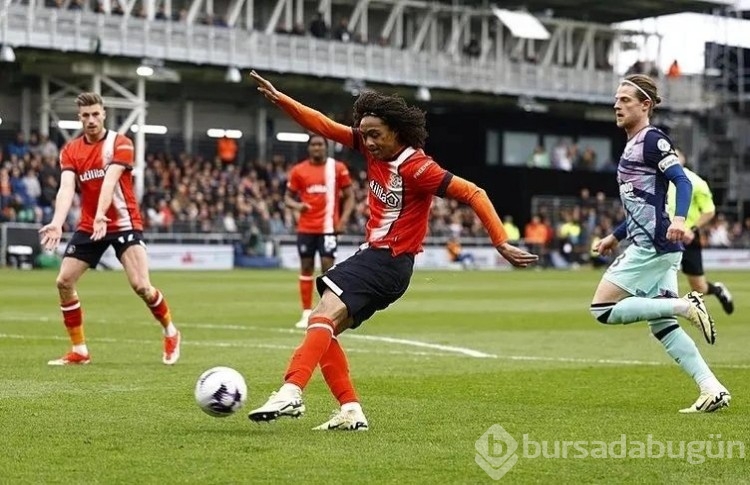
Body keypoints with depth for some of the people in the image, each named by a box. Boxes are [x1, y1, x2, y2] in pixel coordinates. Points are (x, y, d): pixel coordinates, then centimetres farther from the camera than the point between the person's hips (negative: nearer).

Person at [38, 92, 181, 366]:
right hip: (88, 226, 4)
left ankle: (170, 333, 11)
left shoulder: (120, 144, -9)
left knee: (141, 285, -16)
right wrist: (57, 223, -31)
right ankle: (79, 351, 8)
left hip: (124, 223, -4)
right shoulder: (70, 151, 2)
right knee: (64, 282, -4)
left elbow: (110, 180, -25)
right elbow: (66, 188, -13)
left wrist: (101, 216, -41)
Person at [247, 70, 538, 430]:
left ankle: (291, 393, -38)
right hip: (371, 254, 9)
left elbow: (473, 194, -18)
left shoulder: (417, 168, -18)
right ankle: (351, 411, 8)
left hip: (390, 262, -9)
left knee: (324, 317, -25)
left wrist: (501, 243, -20)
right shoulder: (373, 149, 3)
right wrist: (278, 99, -3)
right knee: (323, 327, 8)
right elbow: (324, 126, 6)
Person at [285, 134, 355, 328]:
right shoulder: (298, 170, 3)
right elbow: (288, 197, 8)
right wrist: (297, 205, -15)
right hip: (306, 228, 2)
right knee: (306, 267, 5)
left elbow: (349, 196, 5)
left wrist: (344, 218, -9)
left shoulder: (338, 168, 0)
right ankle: (307, 313, 11)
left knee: (328, 267, -7)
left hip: (328, 227, -2)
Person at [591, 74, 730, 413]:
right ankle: (713, 390, 2)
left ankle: (686, 305, -13)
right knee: (662, 326, 7)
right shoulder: (633, 145, 20)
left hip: (652, 244, -10)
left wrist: (679, 219, -36)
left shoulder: (652, 140, -8)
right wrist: (615, 237, 29)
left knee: (603, 310, -9)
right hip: (654, 246, 10)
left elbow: (683, 181, -19)